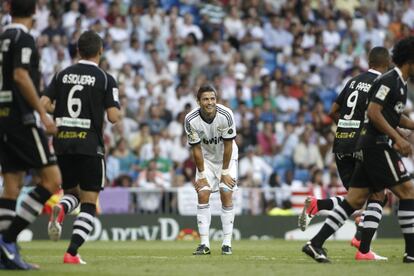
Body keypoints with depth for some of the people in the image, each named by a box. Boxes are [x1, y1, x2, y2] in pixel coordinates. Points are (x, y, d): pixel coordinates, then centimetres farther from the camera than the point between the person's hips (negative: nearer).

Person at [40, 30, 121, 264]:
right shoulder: (105, 79, -3)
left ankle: (60, 209, -15)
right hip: (89, 145, -4)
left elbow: (44, 104, 1)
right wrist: (120, 112, 14)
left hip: (62, 142, 4)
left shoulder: (62, 75, 8)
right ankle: (72, 253, -9)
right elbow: (114, 116, -9)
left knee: (72, 192, 21)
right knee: (89, 202, 5)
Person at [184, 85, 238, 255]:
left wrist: (225, 172, -14)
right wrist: (201, 175, -12)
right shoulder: (191, 120, -24)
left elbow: (228, 145, -18)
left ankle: (227, 244, -6)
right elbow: (196, 149, -15)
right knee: (203, 195, -11)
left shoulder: (226, 115, -27)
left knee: (226, 195, -11)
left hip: (227, 156, -1)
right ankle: (204, 244, -7)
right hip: (206, 157, 1)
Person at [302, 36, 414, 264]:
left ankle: (316, 244, 4)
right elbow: (373, 112, -20)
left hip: (371, 147, 10)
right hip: (378, 145, -10)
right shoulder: (389, 81, -12)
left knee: (354, 200, 6)